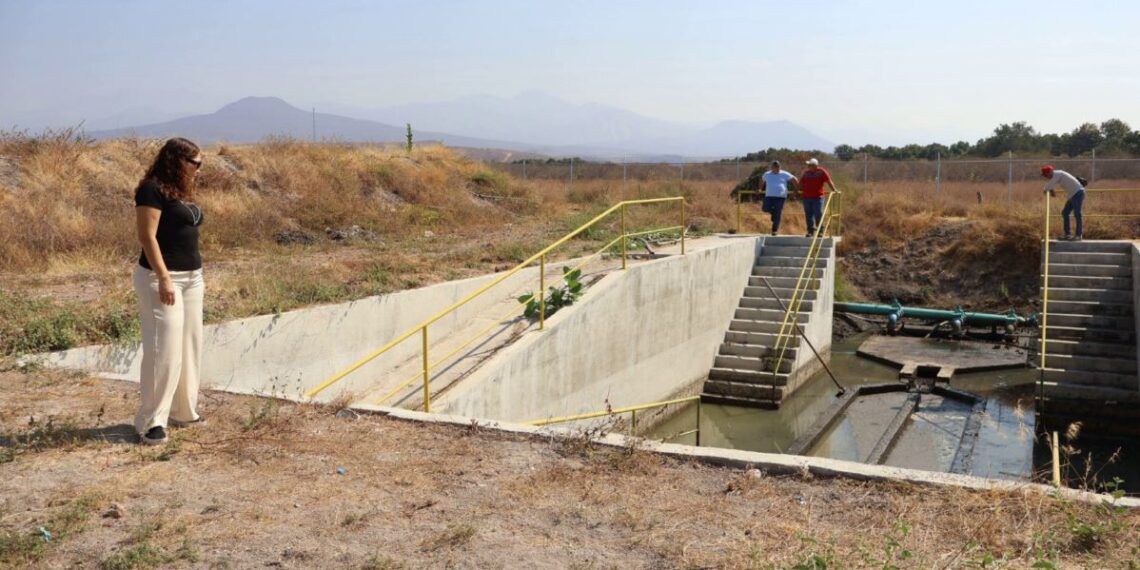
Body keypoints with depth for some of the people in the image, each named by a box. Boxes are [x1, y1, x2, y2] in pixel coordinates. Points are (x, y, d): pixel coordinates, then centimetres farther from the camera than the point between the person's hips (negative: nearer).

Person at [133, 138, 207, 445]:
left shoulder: (182, 191, 15)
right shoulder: (153, 189, -11)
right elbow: (147, 236, -17)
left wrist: (196, 275, 15)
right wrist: (163, 278, -23)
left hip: (192, 278, 9)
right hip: (161, 278, -9)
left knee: (190, 346, 11)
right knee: (163, 349, -9)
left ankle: (183, 411, 21)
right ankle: (152, 420, -1)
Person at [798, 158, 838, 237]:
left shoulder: (822, 172, -2)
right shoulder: (805, 173, 11)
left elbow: (829, 181, -4)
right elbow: (801, 183, 21)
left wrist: (834, 190, -9)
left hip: (817, 197, -4)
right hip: (806, 197, 4)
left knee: (818, 214, -4)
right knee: (808, 215, 7)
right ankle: (810, 231, 15)